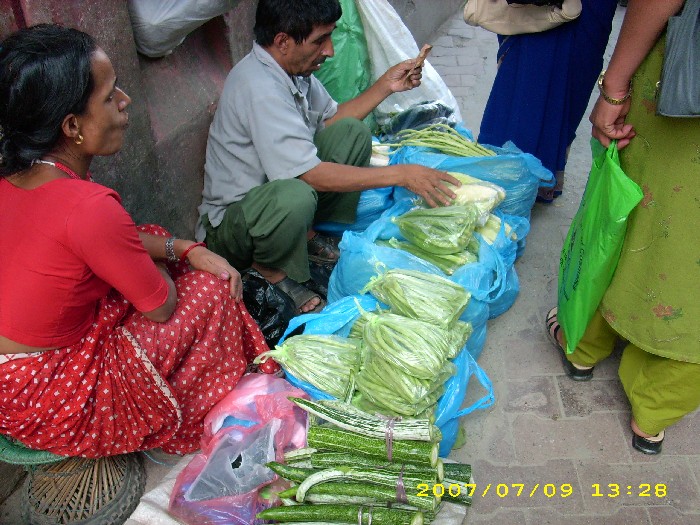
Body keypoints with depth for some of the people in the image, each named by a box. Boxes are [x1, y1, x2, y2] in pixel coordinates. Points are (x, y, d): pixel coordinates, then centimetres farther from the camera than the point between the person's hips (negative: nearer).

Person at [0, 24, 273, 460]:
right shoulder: (87, 207, -33)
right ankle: (201, 424, 24)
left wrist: (189, 250, 0)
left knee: (147, 248, 14)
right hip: (49, 404, -8)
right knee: (213, 289, -1)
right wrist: (156, 266, 2)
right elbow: (162, 306, -19)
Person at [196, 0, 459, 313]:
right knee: (295, 196, -42)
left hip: (273, 192, 9)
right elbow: (313, 176, -30)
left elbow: (330, 120, 14)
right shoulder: (259, 87, -28)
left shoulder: (292, 68, 0)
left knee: (353, 132, -1)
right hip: (229, 223, -9)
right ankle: (270, 270, -10)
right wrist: (401, 175, -26)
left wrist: (385, 87, 3)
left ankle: (309, 235, 3)